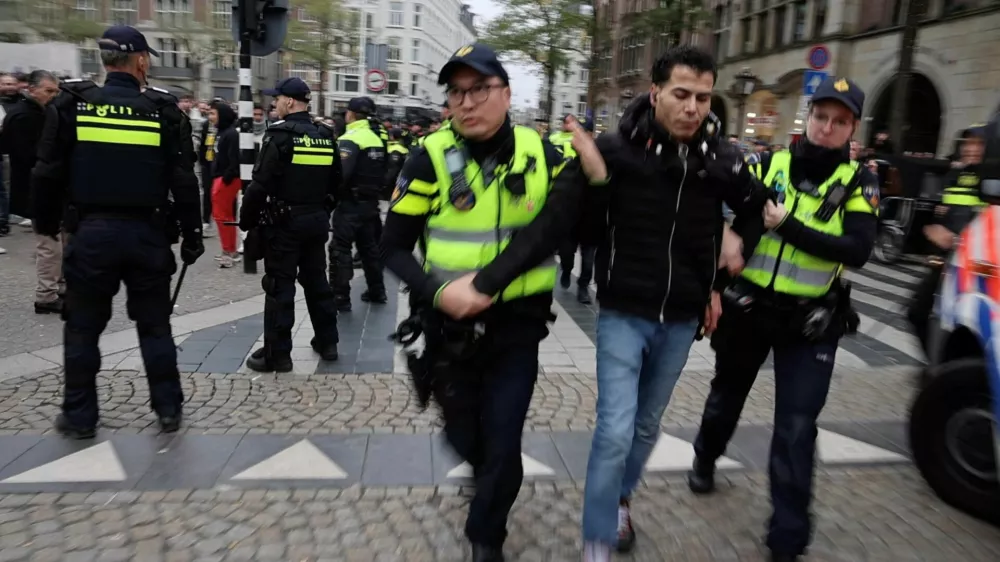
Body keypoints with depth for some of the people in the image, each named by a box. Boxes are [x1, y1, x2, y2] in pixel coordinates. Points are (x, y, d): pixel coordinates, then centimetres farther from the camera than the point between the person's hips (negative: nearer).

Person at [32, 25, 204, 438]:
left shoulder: (73, 104, -1)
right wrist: (191, 234, 4)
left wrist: (47, 222, 14)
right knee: (155, 325, 12)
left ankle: (79, 415, 21)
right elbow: (183, 180, -3)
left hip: (91, 231, 0)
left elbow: (47, 173, 0)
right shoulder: (163, 110, -3)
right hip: (147, 233, 0)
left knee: (83, 327, 12)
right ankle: (168, 408, 17)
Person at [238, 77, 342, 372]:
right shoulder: (326, 136, 8)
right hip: (317, 219, 7)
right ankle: (327, 341, 25)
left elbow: (261, 184, -17)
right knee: (316, 280, 17)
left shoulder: (280, 135, -14)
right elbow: (336, 181, 14)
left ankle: (277, 354, 6)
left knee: (279, 286, 0)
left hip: (285, 221, -7)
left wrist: (247, 219, -6)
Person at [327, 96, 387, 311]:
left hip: (351, 203, -8)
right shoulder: (376, 139, 10)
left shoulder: (349, 139, -15)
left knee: (340, 250, -2)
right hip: (371, 202, 8)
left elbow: (341, 174, -25)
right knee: (369, 247, 17)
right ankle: (377, 291, 25)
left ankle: (340, 298, -1)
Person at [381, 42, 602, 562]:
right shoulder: (431, 158, -10)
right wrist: (439, 291, -23)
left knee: (503, 448, 2)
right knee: (464, 436, 17)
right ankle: (485, 469, 55)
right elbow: (394, 248, -8)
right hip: (451, 325, 0)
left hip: (517, 325, 0)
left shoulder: (542, 155, -5)